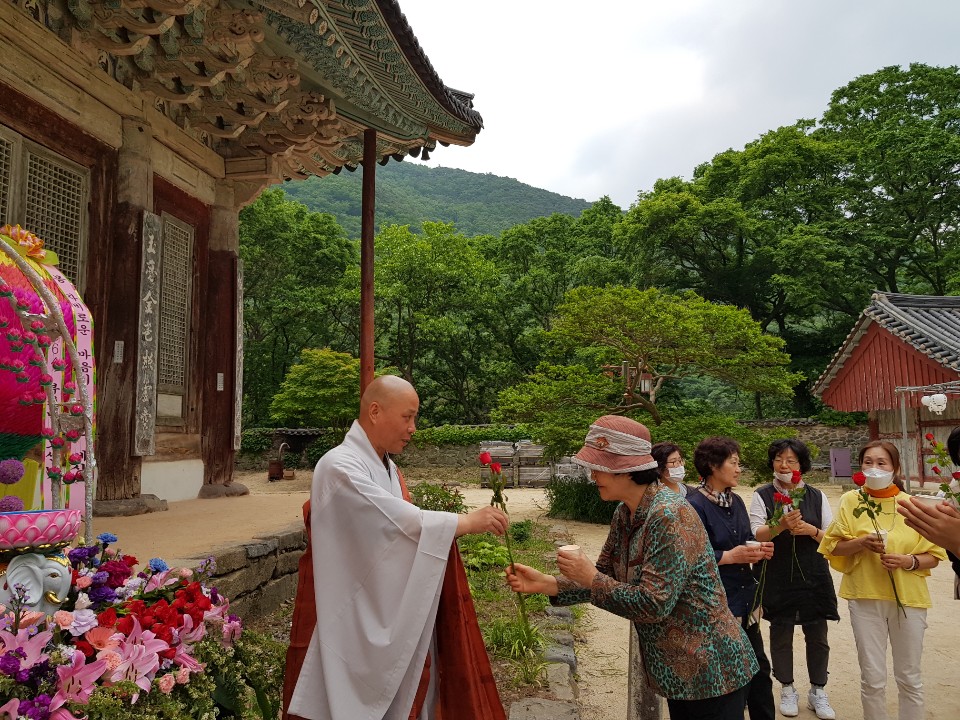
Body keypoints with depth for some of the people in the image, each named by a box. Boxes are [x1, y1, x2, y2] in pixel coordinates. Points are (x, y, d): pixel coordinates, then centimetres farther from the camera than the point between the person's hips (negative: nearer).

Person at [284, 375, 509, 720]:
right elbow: (396, 519, -27)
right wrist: (466, 522, -23)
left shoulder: (387, 468, 10)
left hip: (392, 616, 8)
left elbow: (393, 530, 10)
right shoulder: (340, 466, -19)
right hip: (355, 619, -8)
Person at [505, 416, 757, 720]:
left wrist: (590, 577, -21)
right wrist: (545, 584, -7)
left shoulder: (670, 516, -26)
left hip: (710, 672, -8)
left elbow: (653, 603, -29)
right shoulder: (624, 515, 1)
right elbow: (605, 578, 4)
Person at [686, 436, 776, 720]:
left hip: (745, 600, 7)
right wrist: (730, 556, -20)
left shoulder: (735, 501, 9)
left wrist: (759, 549, -1)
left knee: (759, 668, 13)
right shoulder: (695, 505, -16)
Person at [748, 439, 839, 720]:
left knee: (817, 635, 8)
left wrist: (811, 530, -16)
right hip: (778, 578, -1)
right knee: (781, 634, 9)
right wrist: (780, 525, -29)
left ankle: (818, 691, 28)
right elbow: (756, 535, -11)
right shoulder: (762, 496, -2)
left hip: (814, 577, 2)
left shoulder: (816, 496, 4)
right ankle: (787, 689, 28)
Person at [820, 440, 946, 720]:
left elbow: (933, 557, 3)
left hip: (907, 598, 0)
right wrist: (860, 542, -17)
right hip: (865, 597, 0)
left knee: (909, 679, 12)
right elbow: (834, 547, 1)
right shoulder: (851, 500, -1)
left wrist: (908, 561, -16)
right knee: (872, 679, 6)